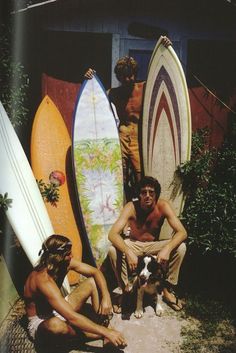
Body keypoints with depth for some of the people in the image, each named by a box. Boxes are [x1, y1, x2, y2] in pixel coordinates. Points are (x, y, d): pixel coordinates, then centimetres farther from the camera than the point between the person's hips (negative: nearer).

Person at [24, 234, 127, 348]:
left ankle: (102, 323, -14)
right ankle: (102, 334, -19)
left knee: (93, 281, -3)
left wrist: (106, 297, -25)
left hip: (59, 310, 8)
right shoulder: (43, 279, -36)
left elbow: (95, 272, -6)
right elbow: (72, 317, -41)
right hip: (41, 322, -7)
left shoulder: (65, 263, -13)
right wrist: (106, 332, -39)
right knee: (55, 325, -44)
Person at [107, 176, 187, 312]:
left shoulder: (163, 206, -23)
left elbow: (182, 232, -28)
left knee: (181, 247, -25)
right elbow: (112, 234, -34)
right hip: (133, 244, -1)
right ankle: (125, 289, -10)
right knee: (113, 250, -31)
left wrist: (167, 248, -46)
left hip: (154, 245, 1)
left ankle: (168, 289, -8)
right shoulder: (131, 207, -26)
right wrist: (128, 252, -51)